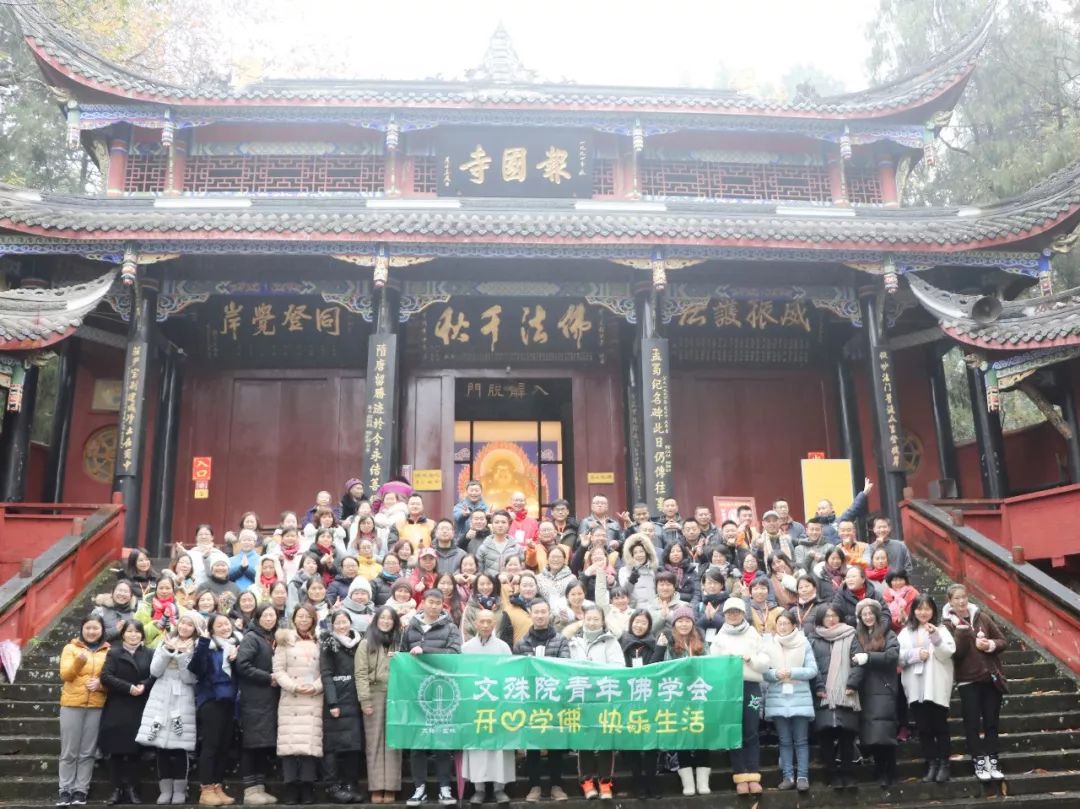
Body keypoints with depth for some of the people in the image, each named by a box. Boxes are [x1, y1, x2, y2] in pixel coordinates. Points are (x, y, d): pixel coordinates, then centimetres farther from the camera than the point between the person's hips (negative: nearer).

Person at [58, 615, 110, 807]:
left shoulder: (109, 651, 7)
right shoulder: (71, 648, 5)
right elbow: (65, 675, -7)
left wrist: (101, 684, -14)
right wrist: (79, 661, -25)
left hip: (96, 707, 1)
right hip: (71, 705, -1)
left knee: (87, 752, 3)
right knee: (69, 752, 1)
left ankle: (81, 790, 7)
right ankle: (65, 791, 7)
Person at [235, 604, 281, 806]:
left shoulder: (272, 639, 17)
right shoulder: (251, 638, -6)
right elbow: (242, 665, -18)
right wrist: (268, 678, -15)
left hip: (269, 699, 8)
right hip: (254, 700, -8)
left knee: (266, 744, 7)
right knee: (252, 744, -6)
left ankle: (260, 788, 12)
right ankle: (250, 790, -2)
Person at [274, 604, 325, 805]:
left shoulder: (319, 642, 12)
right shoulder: (285, 641, 8)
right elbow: (278, 670, 1)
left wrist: (316, 686, -11)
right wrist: (294, 686, -12)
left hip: (314, 700, 1)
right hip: (290, 700, -1)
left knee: (311, 743, -4)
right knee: (290, 743, -6)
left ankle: (307, 789, 0)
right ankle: (290, 789, -1)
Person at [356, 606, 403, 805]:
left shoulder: (400, 643, 14)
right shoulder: (366, 643, 6)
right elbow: (360, 673, -3)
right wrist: (365, 700, -11)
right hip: (374, 695, -2)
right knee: (375, 742, -1)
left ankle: (391, 787, 2)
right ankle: (376, 788, 1)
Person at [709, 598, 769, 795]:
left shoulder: (754, 635, 12)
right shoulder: (719, 638, 12)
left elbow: (765, 663, 7)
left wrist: (751, 659, -11)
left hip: (751, 686, 0)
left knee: (751, 732, -3)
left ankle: (753, 776, -2)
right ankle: (740, 777, 4)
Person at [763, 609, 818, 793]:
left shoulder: (804, 643, 1)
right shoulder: (769, 645, 4)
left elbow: (813, 670, -2)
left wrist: (792, 672, -14)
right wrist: (776, 674, -17)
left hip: (800, 698, -1)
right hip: (777, 699, 1)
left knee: (801, 740, 2)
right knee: (784, 741, 6)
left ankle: (803, 776, 6)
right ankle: (788, 776, 11)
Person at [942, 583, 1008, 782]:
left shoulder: (982, 617, 5)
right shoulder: (948, 624, -4)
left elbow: (1003, 641, 7)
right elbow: (955, 652, -15)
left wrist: (991, 645, -13)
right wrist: (961, 629, -22)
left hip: (992, 677, 3)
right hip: (968, 680, -3)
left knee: (991, 721, 6)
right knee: (973, 722, 0)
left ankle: (992, 761, 12)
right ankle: (979, 762, 7)